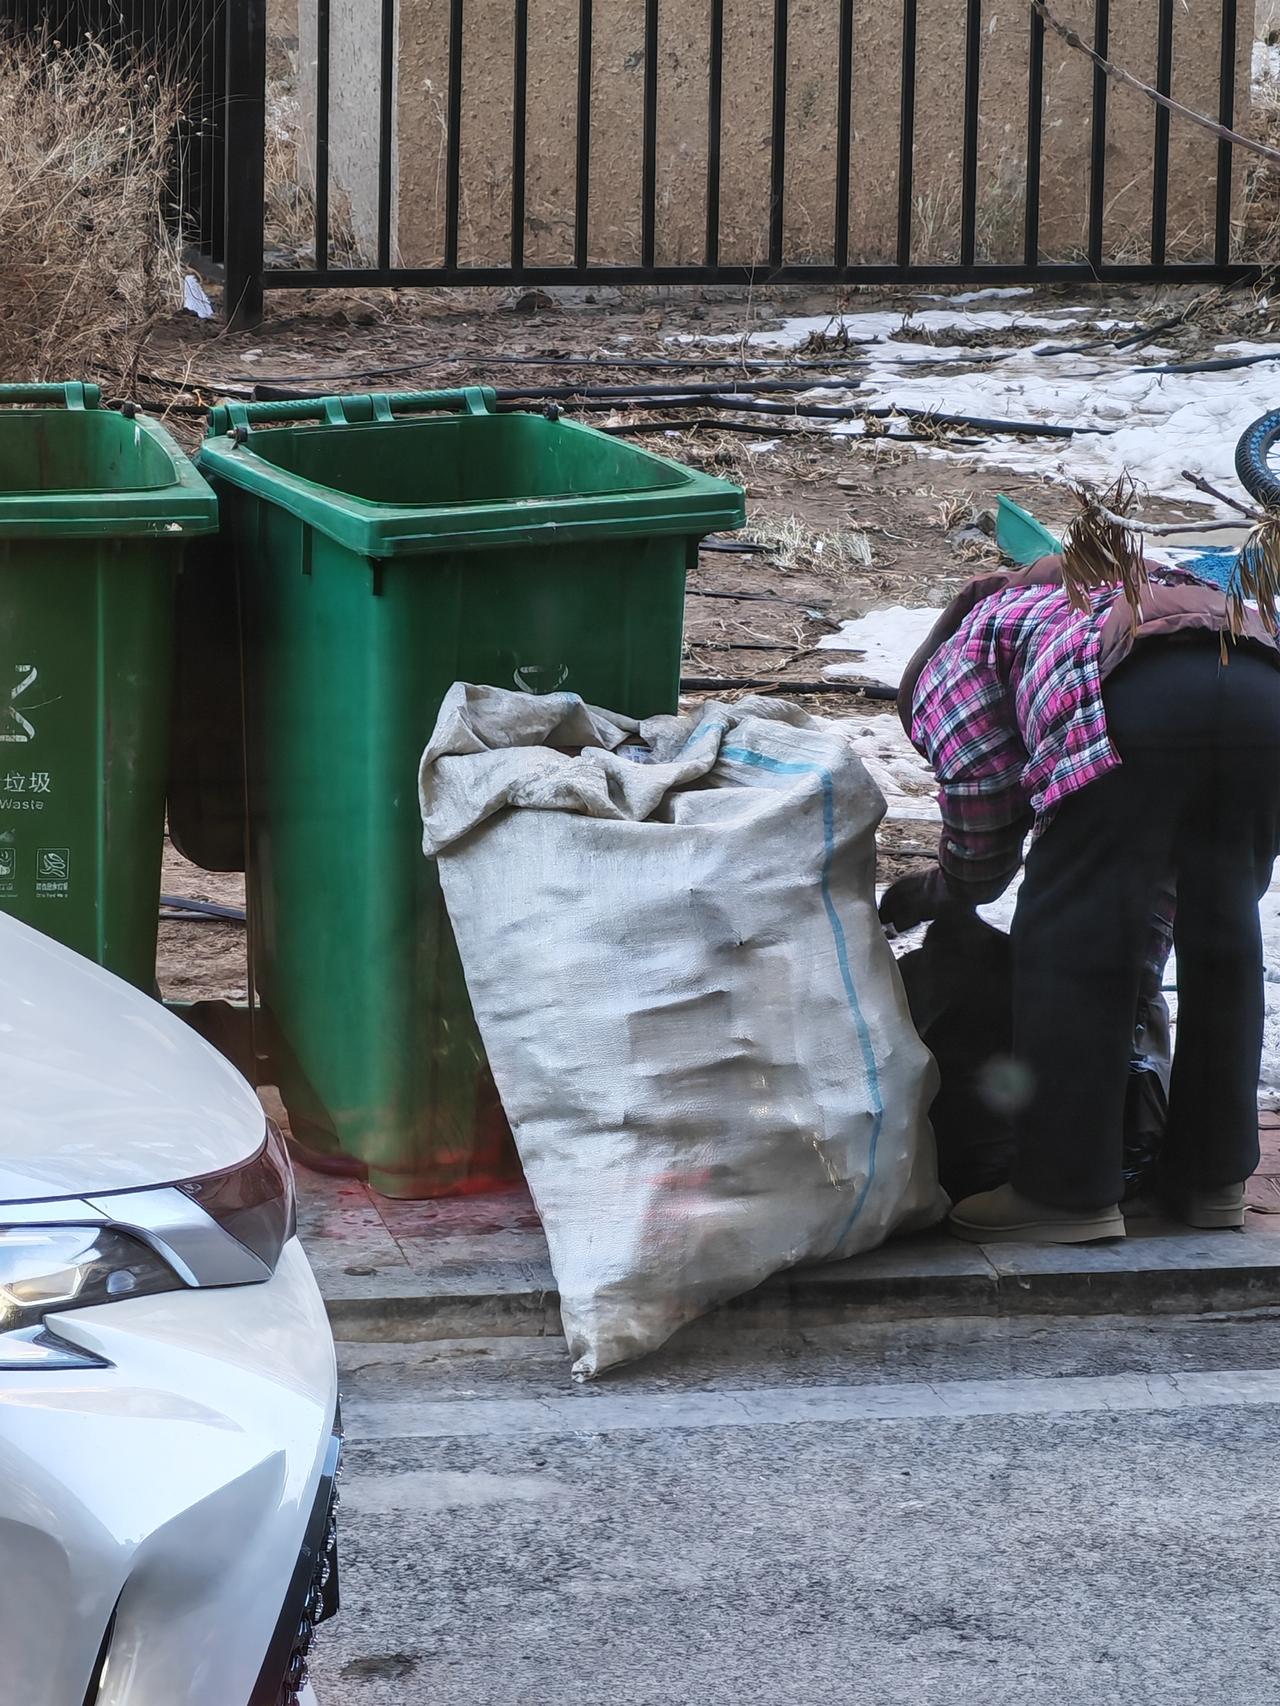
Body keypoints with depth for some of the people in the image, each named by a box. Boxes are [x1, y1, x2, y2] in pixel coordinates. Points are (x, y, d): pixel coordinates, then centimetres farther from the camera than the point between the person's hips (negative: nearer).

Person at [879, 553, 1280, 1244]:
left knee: (1070, 948, 5)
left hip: (1133, 701, -7)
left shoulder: (949, 665, 27)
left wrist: (924, 896, 43)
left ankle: (1067, 1192, 7)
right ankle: (1214, 1179, 27)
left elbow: (982, 844, 23)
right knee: (1223, 935, 20)